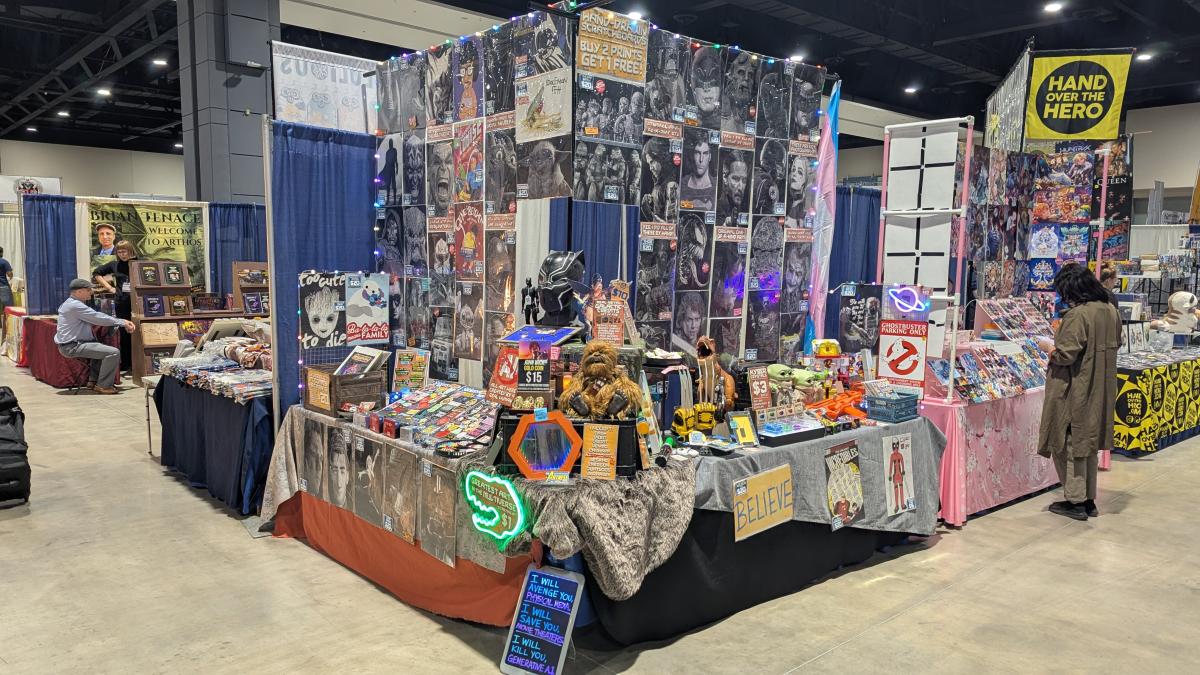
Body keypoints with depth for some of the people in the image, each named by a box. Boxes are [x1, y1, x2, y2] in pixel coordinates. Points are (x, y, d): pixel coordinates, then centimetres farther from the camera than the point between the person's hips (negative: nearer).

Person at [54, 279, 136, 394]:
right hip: (72, 346, -11)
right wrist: (122, 323, -10)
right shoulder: (75, 306, -18)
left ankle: (93, 381, 28)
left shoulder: (72, 303, 16)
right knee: (113, 352, -19)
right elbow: (98, 318, -19)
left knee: (103, 349, 31)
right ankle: (103, 386, -9)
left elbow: (95, 318, 12)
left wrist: (123, 322, 2)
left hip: (74, 344, 11)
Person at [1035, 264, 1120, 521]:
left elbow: (1065, 355, -23)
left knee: (1067, 443, 4)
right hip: (1100, 391, 9)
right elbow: (1115, 345, 18)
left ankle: (1076, 501, 9)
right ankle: (1089, 500, 26)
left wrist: (1048, 346, -5)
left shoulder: (1077, 315, -22)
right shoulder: (1111, 311, 5)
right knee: (1088, 443, 18)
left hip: (1075, 392, -8)